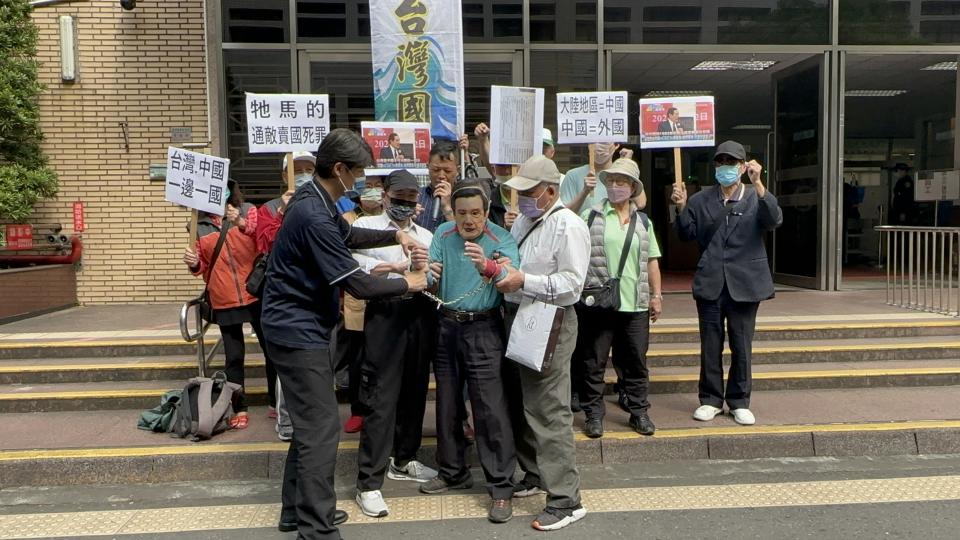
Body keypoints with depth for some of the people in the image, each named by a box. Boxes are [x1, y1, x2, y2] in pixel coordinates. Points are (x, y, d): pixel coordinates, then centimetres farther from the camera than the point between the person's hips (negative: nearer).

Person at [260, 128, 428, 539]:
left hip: (300, 326, 11)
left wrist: (396, 236, 9)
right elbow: (357, 284, -24)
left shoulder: (315, 200, 7)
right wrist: (408, 284, -8)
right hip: (298, 331, -11)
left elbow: (349, 235, 24)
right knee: (321, 430, -5)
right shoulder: (313, 216, -25)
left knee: (310, 423, 19)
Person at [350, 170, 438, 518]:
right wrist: (397, 268, -14)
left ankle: (403, 461, 30)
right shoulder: (365, 226, 9)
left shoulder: (426, 235, 23)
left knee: (415, 391, 12)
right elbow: (355, 263, -10)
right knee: (380, 398, -6)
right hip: (385, 313, -5)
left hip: (422, 313, 5)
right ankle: (369, 482, 0)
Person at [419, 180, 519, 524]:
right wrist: (429, 274, -28)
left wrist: (488, 267, -41)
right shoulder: (443, 235, 4)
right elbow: (431, 282, -4)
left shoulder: (502, 240, -7)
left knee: (491, 410, -6)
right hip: (447, 326, 5)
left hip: (483, 329, -4)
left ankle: (502, 488, 5)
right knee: (447, 405, 15)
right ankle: (454, 472, 33)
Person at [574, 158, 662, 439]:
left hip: (635, 304, 3)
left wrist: (656, 295, 11)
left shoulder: (643, 222, 12)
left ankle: (639, 411, 26)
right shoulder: (590, 216, 0)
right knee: (593, 362, 5)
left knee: (636, 361, 12)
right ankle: (593, 414, 18)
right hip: (596, 303, -3)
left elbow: (652, 261, 14)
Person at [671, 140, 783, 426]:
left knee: (741, 346, 8)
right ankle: (711, 399, 22)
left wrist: (758, 183, -28)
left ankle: (739, 401, 22)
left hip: (744, 283, -1)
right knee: (710, 346, 9)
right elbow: (686, 234, 5)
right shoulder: (702, 199, 5)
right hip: (710, 283, 1)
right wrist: (681, 208, -11)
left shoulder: (755, 197, 0)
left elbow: (774, 221, -19)